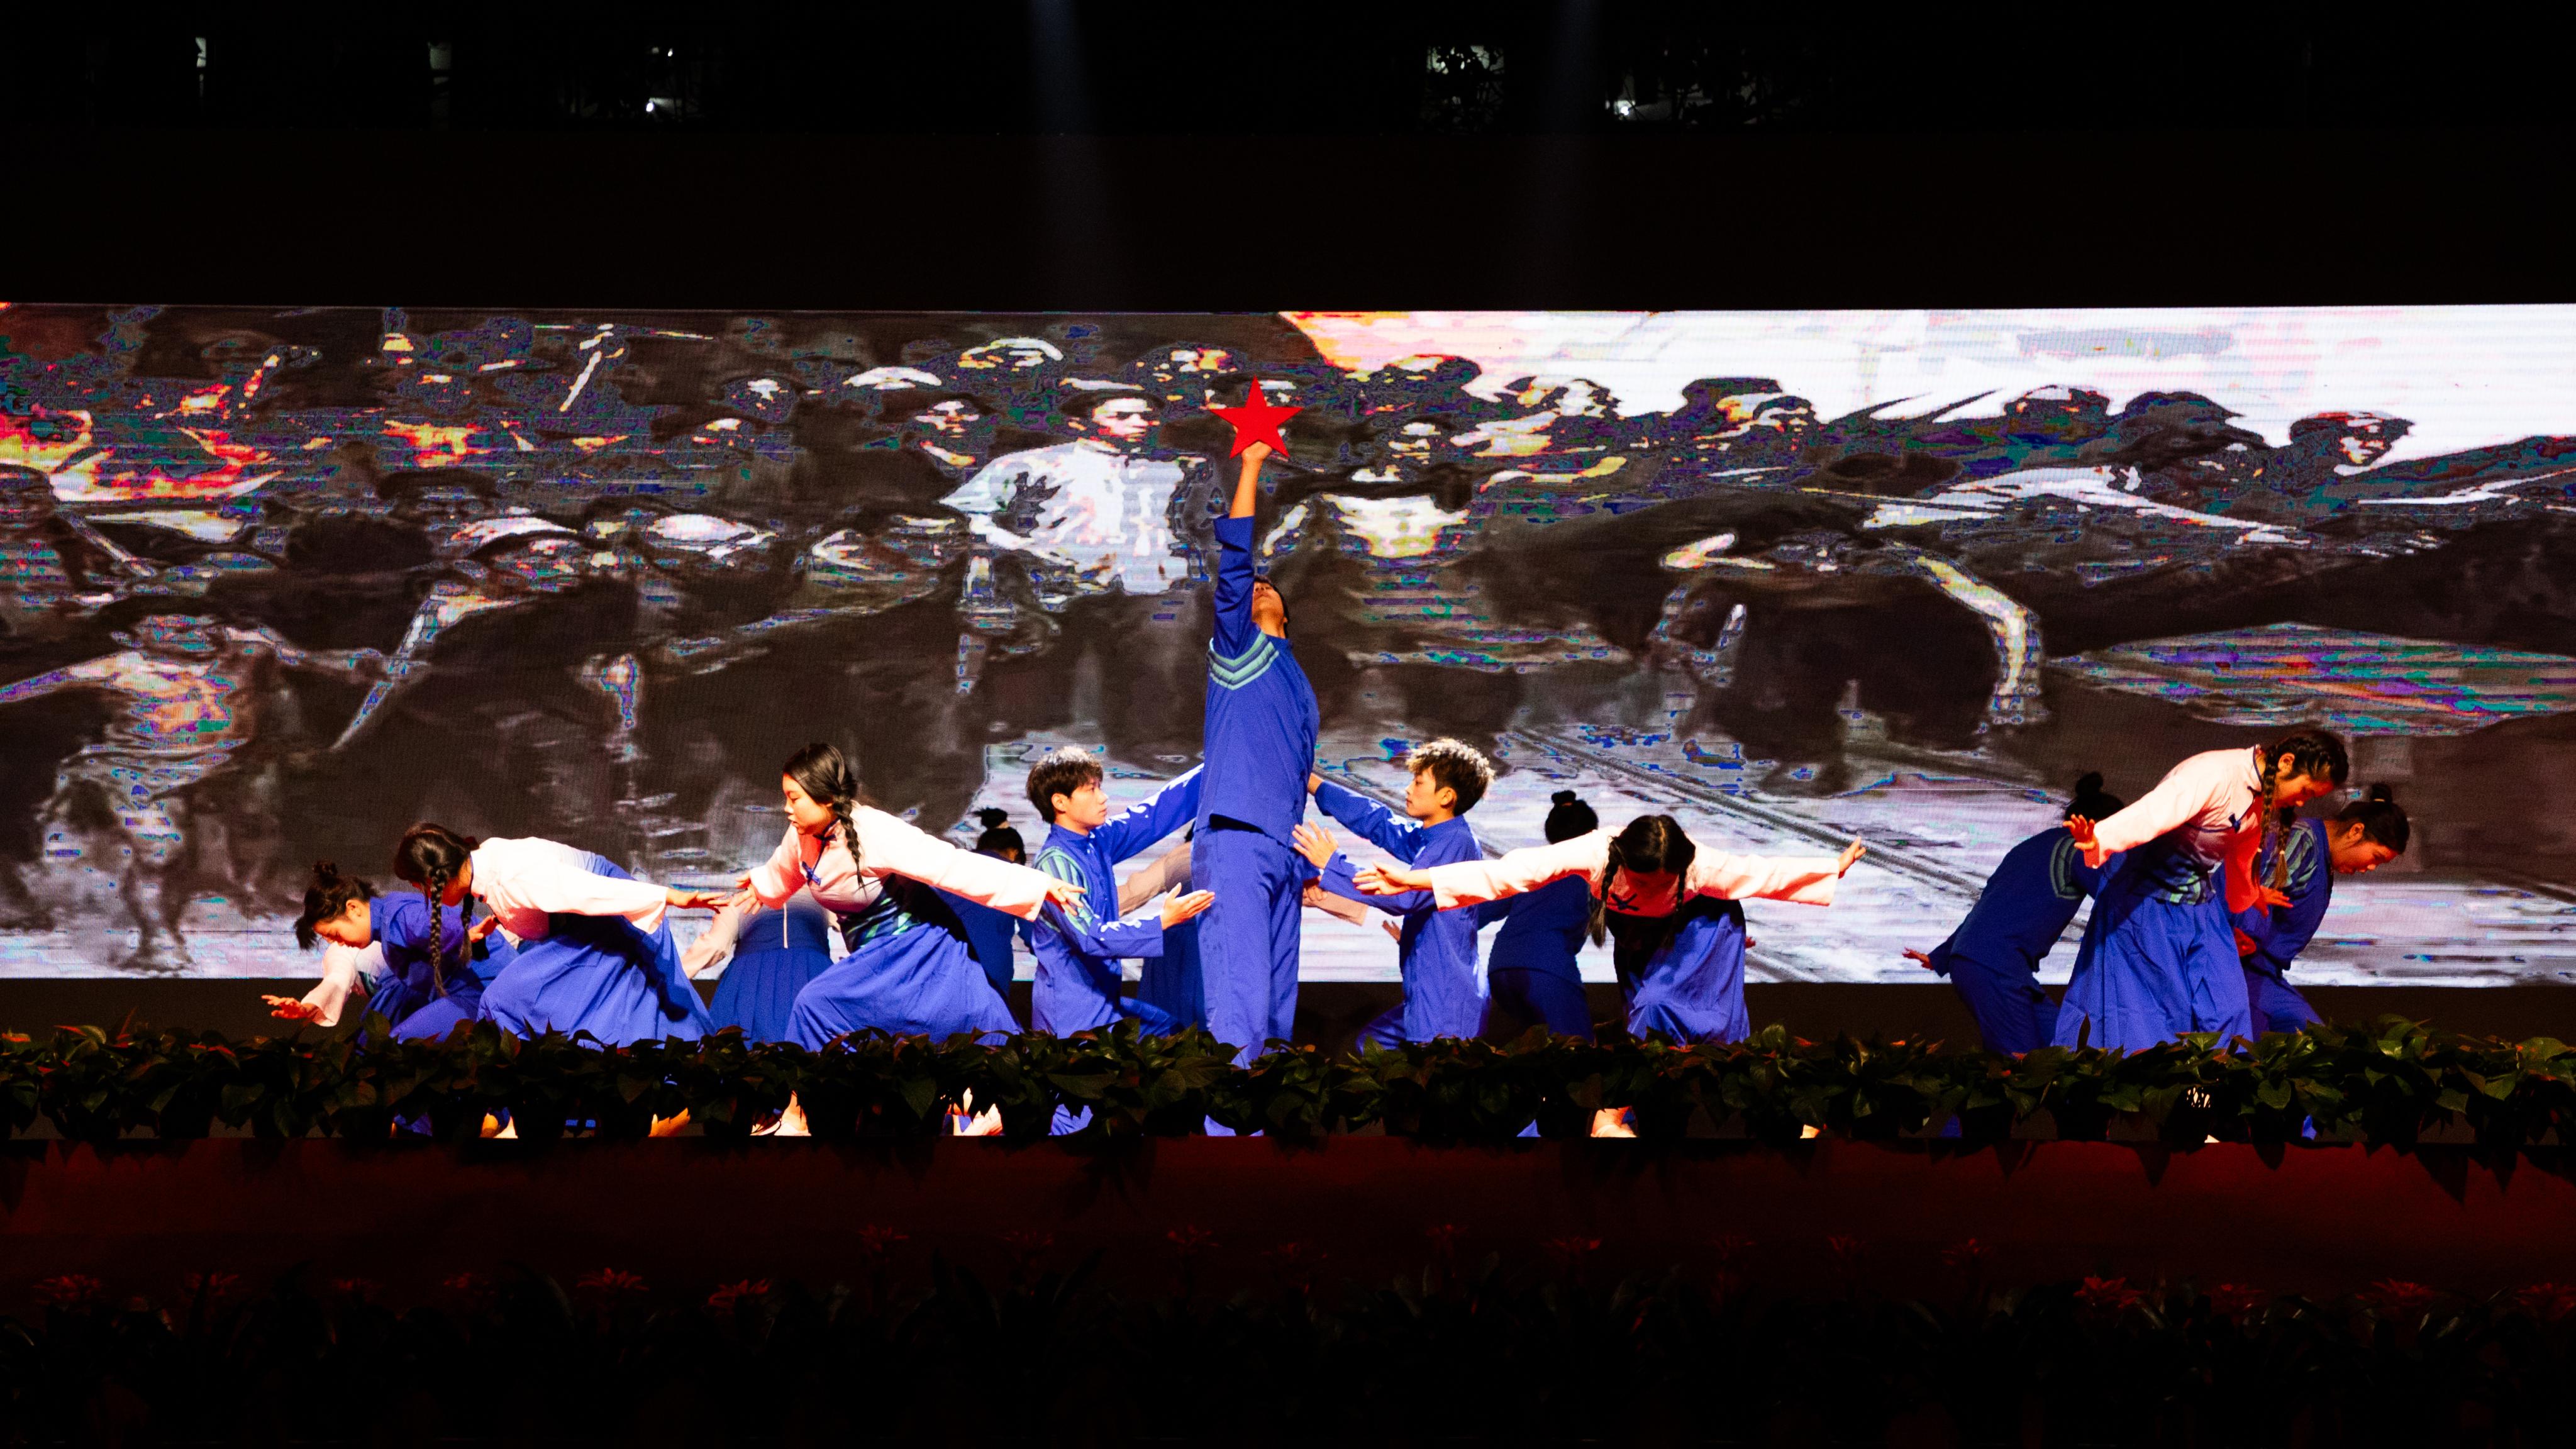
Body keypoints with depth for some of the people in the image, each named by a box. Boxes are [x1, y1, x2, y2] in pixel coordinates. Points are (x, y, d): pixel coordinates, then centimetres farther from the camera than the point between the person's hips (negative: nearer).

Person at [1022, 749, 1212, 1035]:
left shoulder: (1098, 842, 4)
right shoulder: (1055, 862, -20)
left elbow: (1158, 813, 10)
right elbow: (1091, 937, -25)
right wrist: (1164, 920, -29)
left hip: (1102, 1001, 9)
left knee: (1171, 1029, 16)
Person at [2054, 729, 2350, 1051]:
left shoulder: (2263, 798, 6)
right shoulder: (2214, 774, -21)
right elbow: (2152, 814, -39)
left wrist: (2240, 916, 41)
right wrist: (2098, 842, -57)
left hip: (2202, 905, 8)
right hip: (2150, 902, -8)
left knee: (2226, 1012, 2)